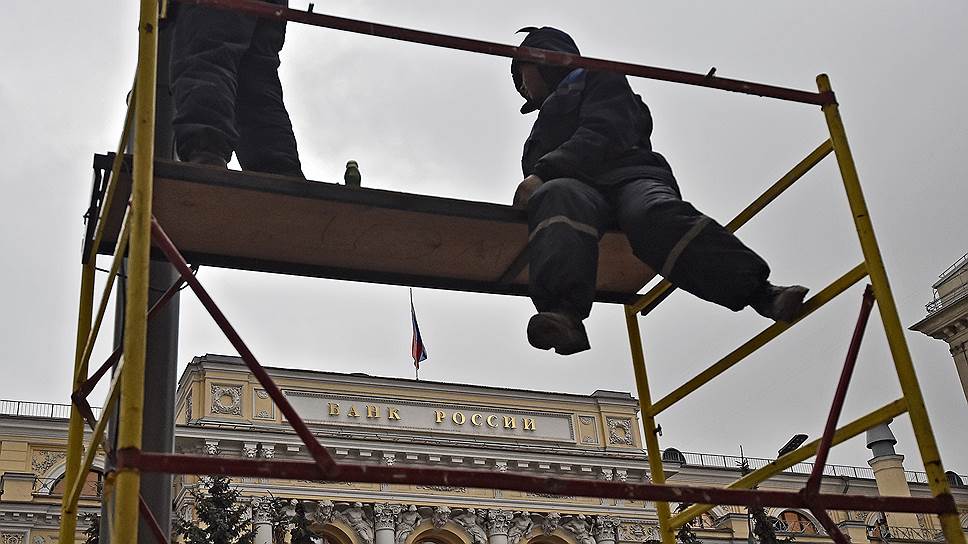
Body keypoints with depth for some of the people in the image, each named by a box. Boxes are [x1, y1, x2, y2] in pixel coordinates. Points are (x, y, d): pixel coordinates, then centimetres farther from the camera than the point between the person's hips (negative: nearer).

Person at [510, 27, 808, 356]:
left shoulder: (600, 78, 21)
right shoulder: (545, 120, 45)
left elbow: (601, 136, 0)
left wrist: (542, 173, -12)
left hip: (630, 174, -3)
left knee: (657, 215, -40)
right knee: (558, 198, -38)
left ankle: (761, 292, -50)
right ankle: (564, 314, -65)